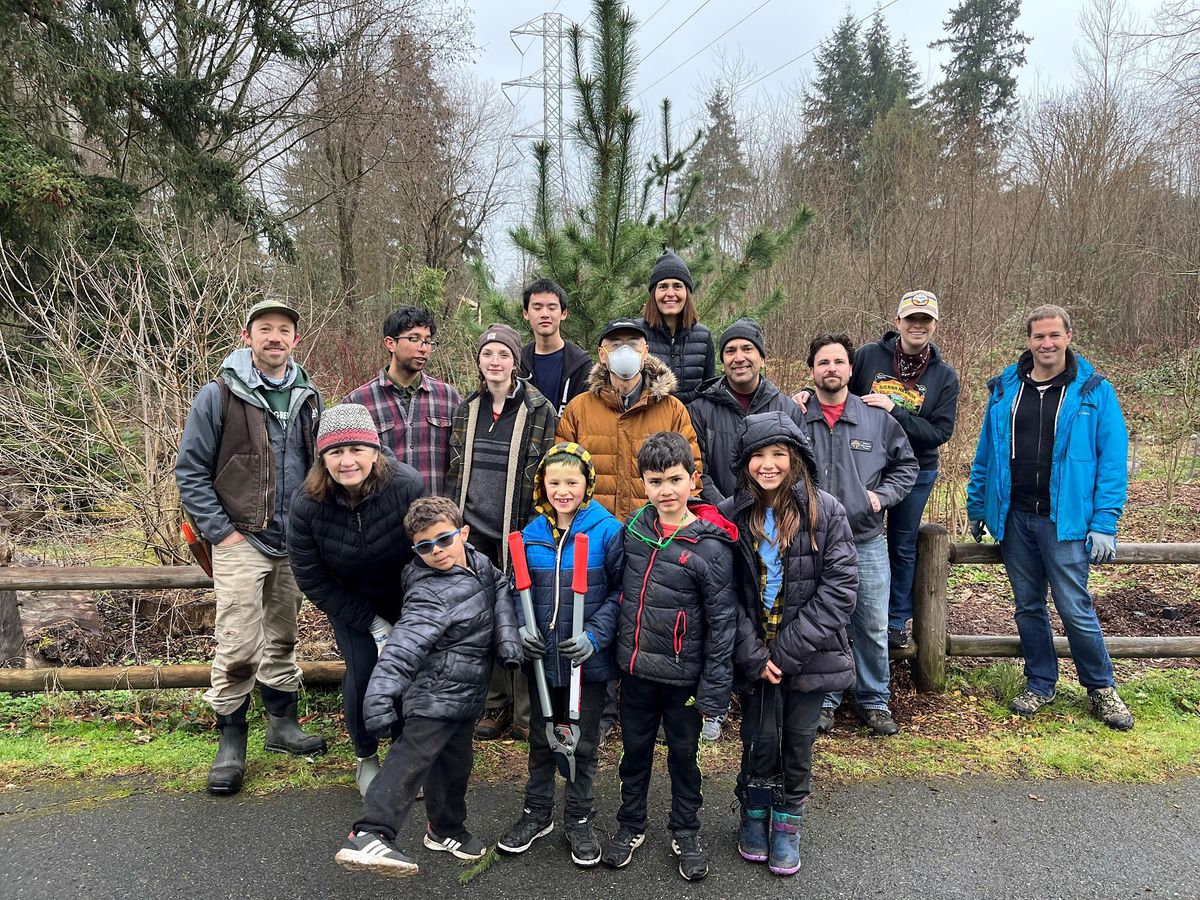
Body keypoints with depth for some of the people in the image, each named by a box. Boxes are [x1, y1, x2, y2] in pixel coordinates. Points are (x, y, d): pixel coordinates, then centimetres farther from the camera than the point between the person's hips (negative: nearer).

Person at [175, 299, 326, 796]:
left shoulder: (308, 399, 8)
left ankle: (282, 723, 30)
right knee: (238, 647, -6)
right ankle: (231, 742, 9)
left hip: (294, 543, 5)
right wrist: (221, 531, -11)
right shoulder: (220, 395, -7)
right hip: (241, 542, -5)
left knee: (282, 639, 16)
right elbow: (190, 470, -6)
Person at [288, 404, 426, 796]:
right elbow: (311, 578, -14)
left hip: (405, 597, 0)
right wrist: (372, 624, -15)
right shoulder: (307, 503, -25)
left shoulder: (407, 485, -30)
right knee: (362, 672, -7)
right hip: (348, 601, 0)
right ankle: (365, 757, 21)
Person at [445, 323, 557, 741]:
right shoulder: (466, 409, 10)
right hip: (474, 530, 4)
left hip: (517, 531, -3)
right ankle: (494, 704, 21)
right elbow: (455, 469, 14)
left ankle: (527, 713, 12)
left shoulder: (540, 410, -2)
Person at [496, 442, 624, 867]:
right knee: (541, 738, 19)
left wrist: (595, 636, -19)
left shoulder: (609, 531, -11)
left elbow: (619, 592, -10)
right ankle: (537, 812, 37)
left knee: (584, 743, 13)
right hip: (542, 657, 3)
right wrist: (522, 628, -6)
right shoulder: (532, 533, 0)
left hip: (589, 660, -3)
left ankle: (579, 819, 32)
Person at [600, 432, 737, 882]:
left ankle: (686, 832, 36)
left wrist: (714, 689, -13)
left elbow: (721, 621, -14)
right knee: (634, 749, 19)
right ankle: (630, 824, 39)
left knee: (683, 754, 15)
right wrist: (617, 649, 13)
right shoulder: (633, 528, -3)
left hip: (683, 675, -4)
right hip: (635, 669, 4)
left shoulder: (709, 545, -18)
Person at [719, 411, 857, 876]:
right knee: (760, 739, 7)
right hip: (754, 656, 0)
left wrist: (787, 649, -15)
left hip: (808, 655, 0)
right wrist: (753, 654, -13)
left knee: (798, 741, 10)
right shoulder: (730, 517, -5)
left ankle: (787, 823, 32)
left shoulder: (825, 512, -9)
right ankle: (754, 816, 33)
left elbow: (840, 587, -11)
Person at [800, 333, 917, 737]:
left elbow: (906, 464, 14)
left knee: (873, 627, 9)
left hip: (867, 541, 1)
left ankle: (874, 701, 26)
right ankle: (823, 701, 24)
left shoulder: (878, 419, 4)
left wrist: (883, 496, 0)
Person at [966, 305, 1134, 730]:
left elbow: (1113, 459, -5)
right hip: (1015, 518, 4)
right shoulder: (1004, 389, 6)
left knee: (1076, 609, -1)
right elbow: (985, 453, 12)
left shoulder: (1094, 391, -3)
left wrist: (1104, 523, -11)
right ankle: (1040, 684, 28)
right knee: (1028, 607, 13)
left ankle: (1102, 690, 19)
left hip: (1065, 520, -3)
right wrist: (977, 507, 13)